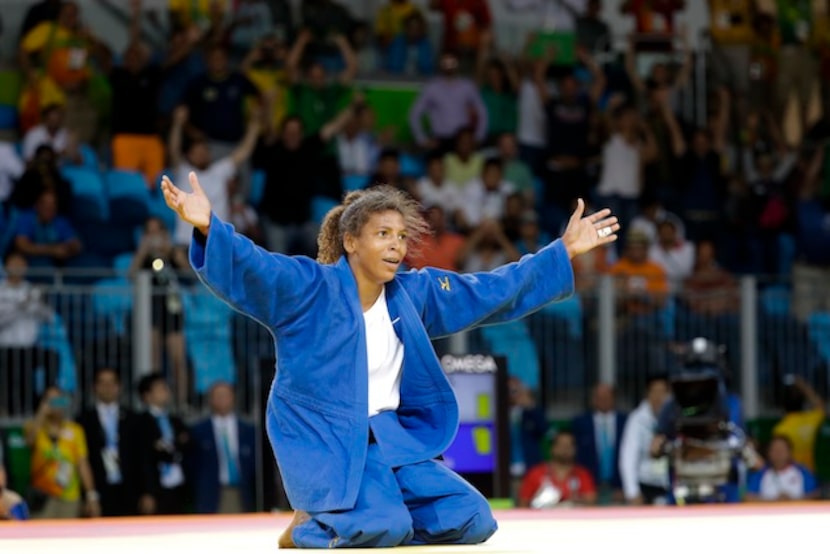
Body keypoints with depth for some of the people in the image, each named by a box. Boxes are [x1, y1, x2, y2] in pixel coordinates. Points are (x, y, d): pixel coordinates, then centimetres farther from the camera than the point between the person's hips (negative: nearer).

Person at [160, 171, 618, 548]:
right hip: (323, 442, -7)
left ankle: (364, 521, 16)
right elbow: (250, 269, -27)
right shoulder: (309, 288, -11)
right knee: (384, 526, -32)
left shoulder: (415, 293, 7)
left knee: (472, 521, -2)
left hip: (392, 439, 7)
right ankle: (307, 528, 0)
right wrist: (208, 229, -47)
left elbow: (495, 290, 16)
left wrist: (564, 253, 16)